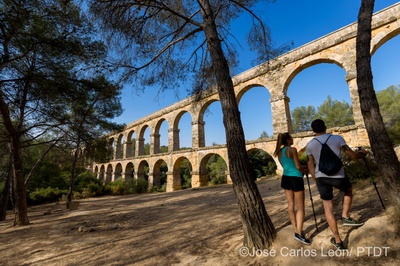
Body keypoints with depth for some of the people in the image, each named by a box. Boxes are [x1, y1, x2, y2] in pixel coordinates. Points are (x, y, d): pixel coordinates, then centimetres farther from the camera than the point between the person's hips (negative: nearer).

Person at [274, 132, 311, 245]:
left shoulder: (279, 152, 8)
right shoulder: (292, 149, -14)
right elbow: (298, 167, -13)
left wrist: (301, 169, 20)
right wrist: (305, 170, 8)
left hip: (285, 178, 7)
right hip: (295, 179, -7)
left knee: (290, 205, 14)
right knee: (300, 207, 3)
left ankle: (296, 230, 26)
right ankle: (299, 234, 3)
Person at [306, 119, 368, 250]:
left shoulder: (309, 144, 2)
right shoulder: (337, 138, -2)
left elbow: (310, 166, 6)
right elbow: (352, 155, -4)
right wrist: (362, 153, 19)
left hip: (321, 177, 1)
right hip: (337, 176, -1)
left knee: (328, 207, 11)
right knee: (348, 190, 34)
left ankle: (337, 240, 18)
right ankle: (345, 217, 25)